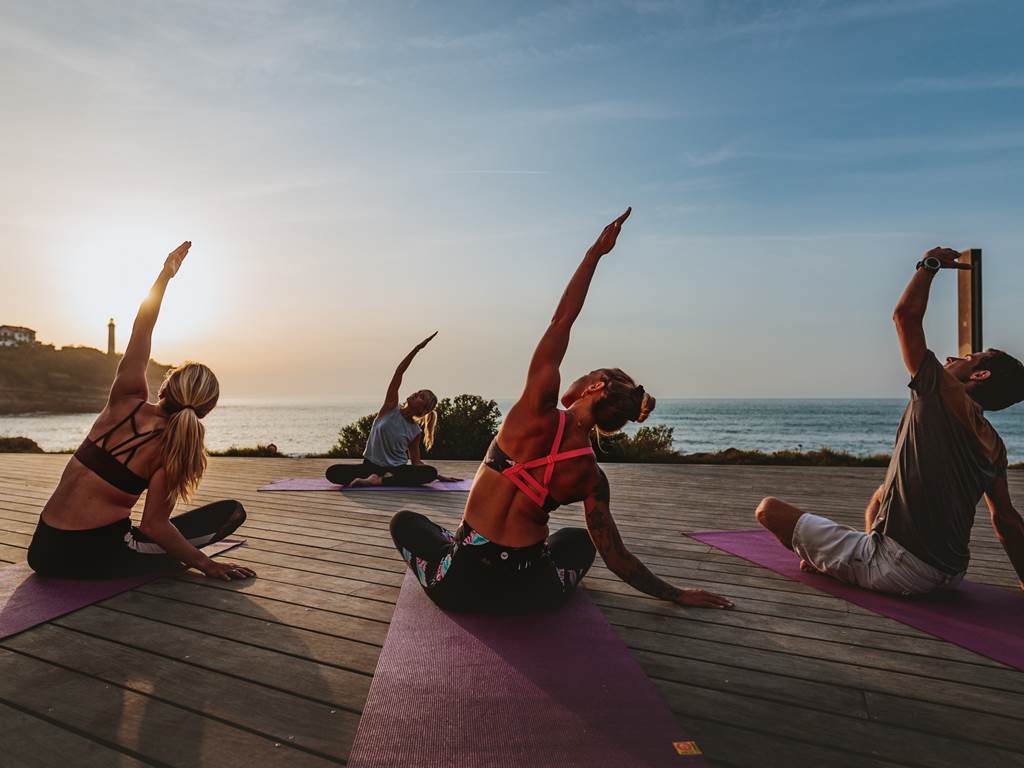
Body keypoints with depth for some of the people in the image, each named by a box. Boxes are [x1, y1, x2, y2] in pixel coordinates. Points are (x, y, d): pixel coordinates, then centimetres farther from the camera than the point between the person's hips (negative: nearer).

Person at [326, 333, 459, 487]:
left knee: (430, 472, -29)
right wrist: (417, 349, -19)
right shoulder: (392, 408, -4)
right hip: (371, 465, -1)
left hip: (397, 468, 1)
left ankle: (380, 480, -26)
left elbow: (416, 461, 11)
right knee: (332, 472, -25)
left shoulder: (415, 431, 0)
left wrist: (439, 476, 5)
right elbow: (398, 373, -12)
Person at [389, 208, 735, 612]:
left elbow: (561, 321, -9)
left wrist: (594, 253, -3)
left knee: (404, 519, 28)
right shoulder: (592, 478, -8)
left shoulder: (540, 411, -15)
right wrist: (678, 595, 12)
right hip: (528, 597, 2)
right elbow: (618, 559, -2)